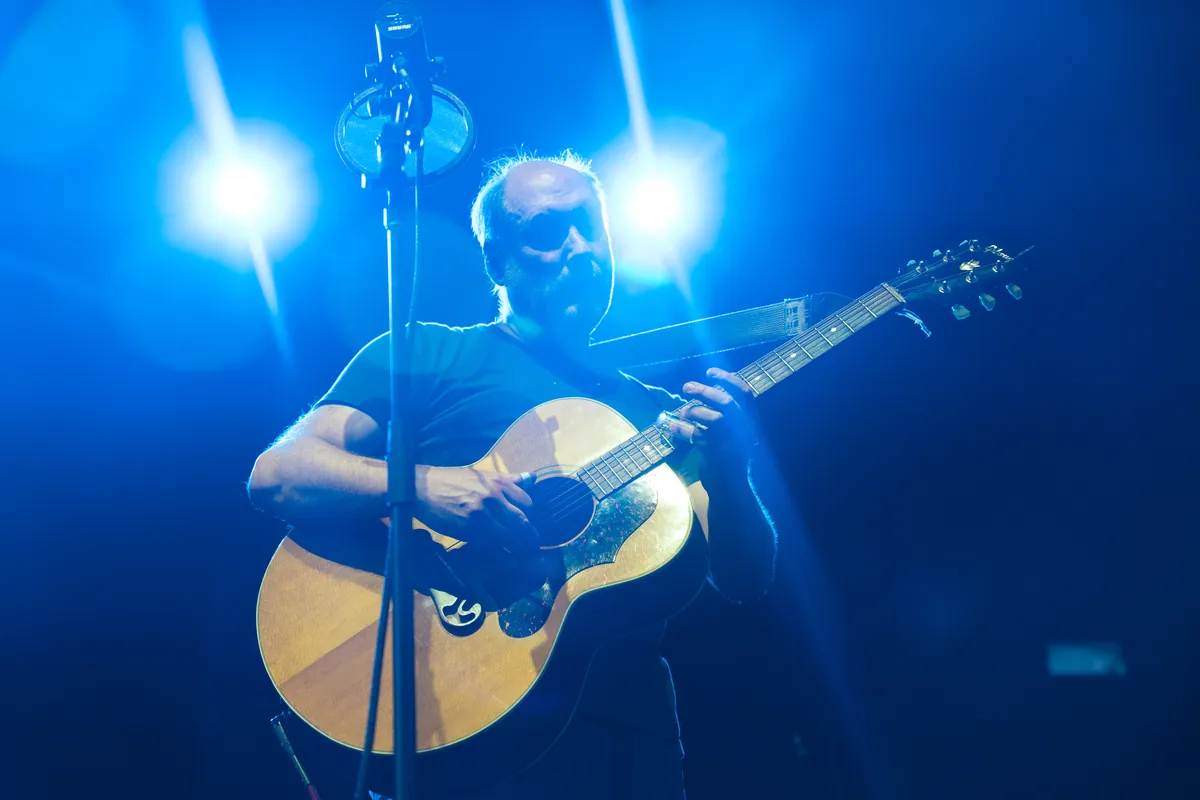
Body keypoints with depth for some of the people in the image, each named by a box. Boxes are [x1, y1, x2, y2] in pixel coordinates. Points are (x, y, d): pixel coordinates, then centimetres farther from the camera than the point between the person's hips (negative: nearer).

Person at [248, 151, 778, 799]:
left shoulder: (655, 412, 19)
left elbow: (745, 581, 11)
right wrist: (421, 485, -20)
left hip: (626, 728, 6)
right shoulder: (425, 353, 9)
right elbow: (275, 475, -3)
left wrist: (728, 473, -9)